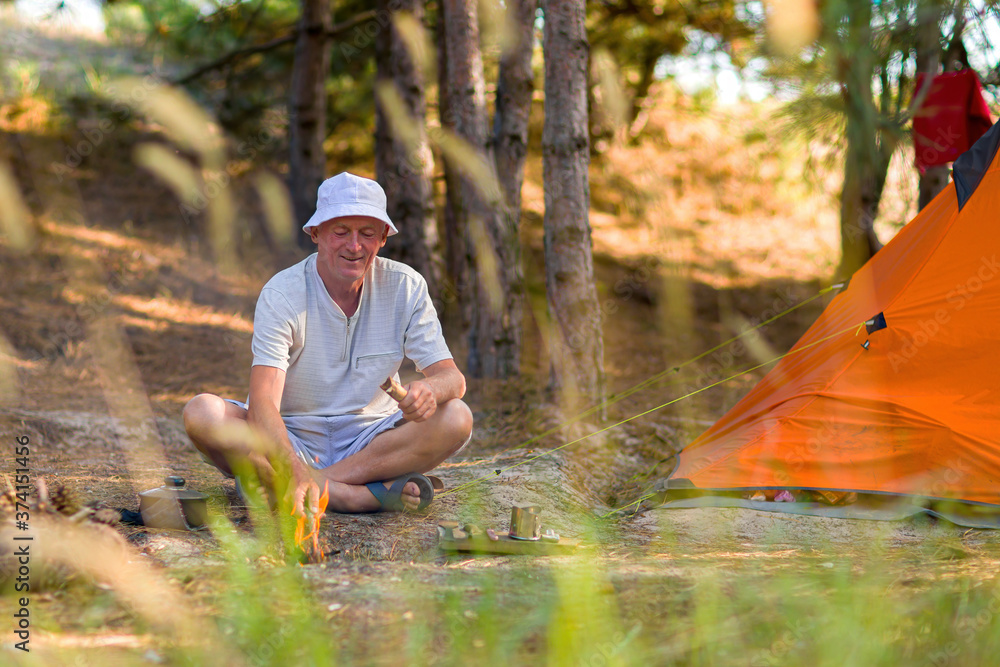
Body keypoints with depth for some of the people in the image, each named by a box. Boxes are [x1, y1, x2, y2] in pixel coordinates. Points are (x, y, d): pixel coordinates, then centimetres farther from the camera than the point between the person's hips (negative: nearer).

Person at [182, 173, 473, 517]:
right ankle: (360, 495, -35)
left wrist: (429, 389, -35)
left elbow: (452, 377, -8)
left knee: (456, 418, -26)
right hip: (290, 440, -2)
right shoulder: (282, 294, -14)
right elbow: (262, 401, -25)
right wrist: (294, 472, -45)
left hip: (371, 442, 2)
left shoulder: (406, 287, -4)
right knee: (202, 412, -29)